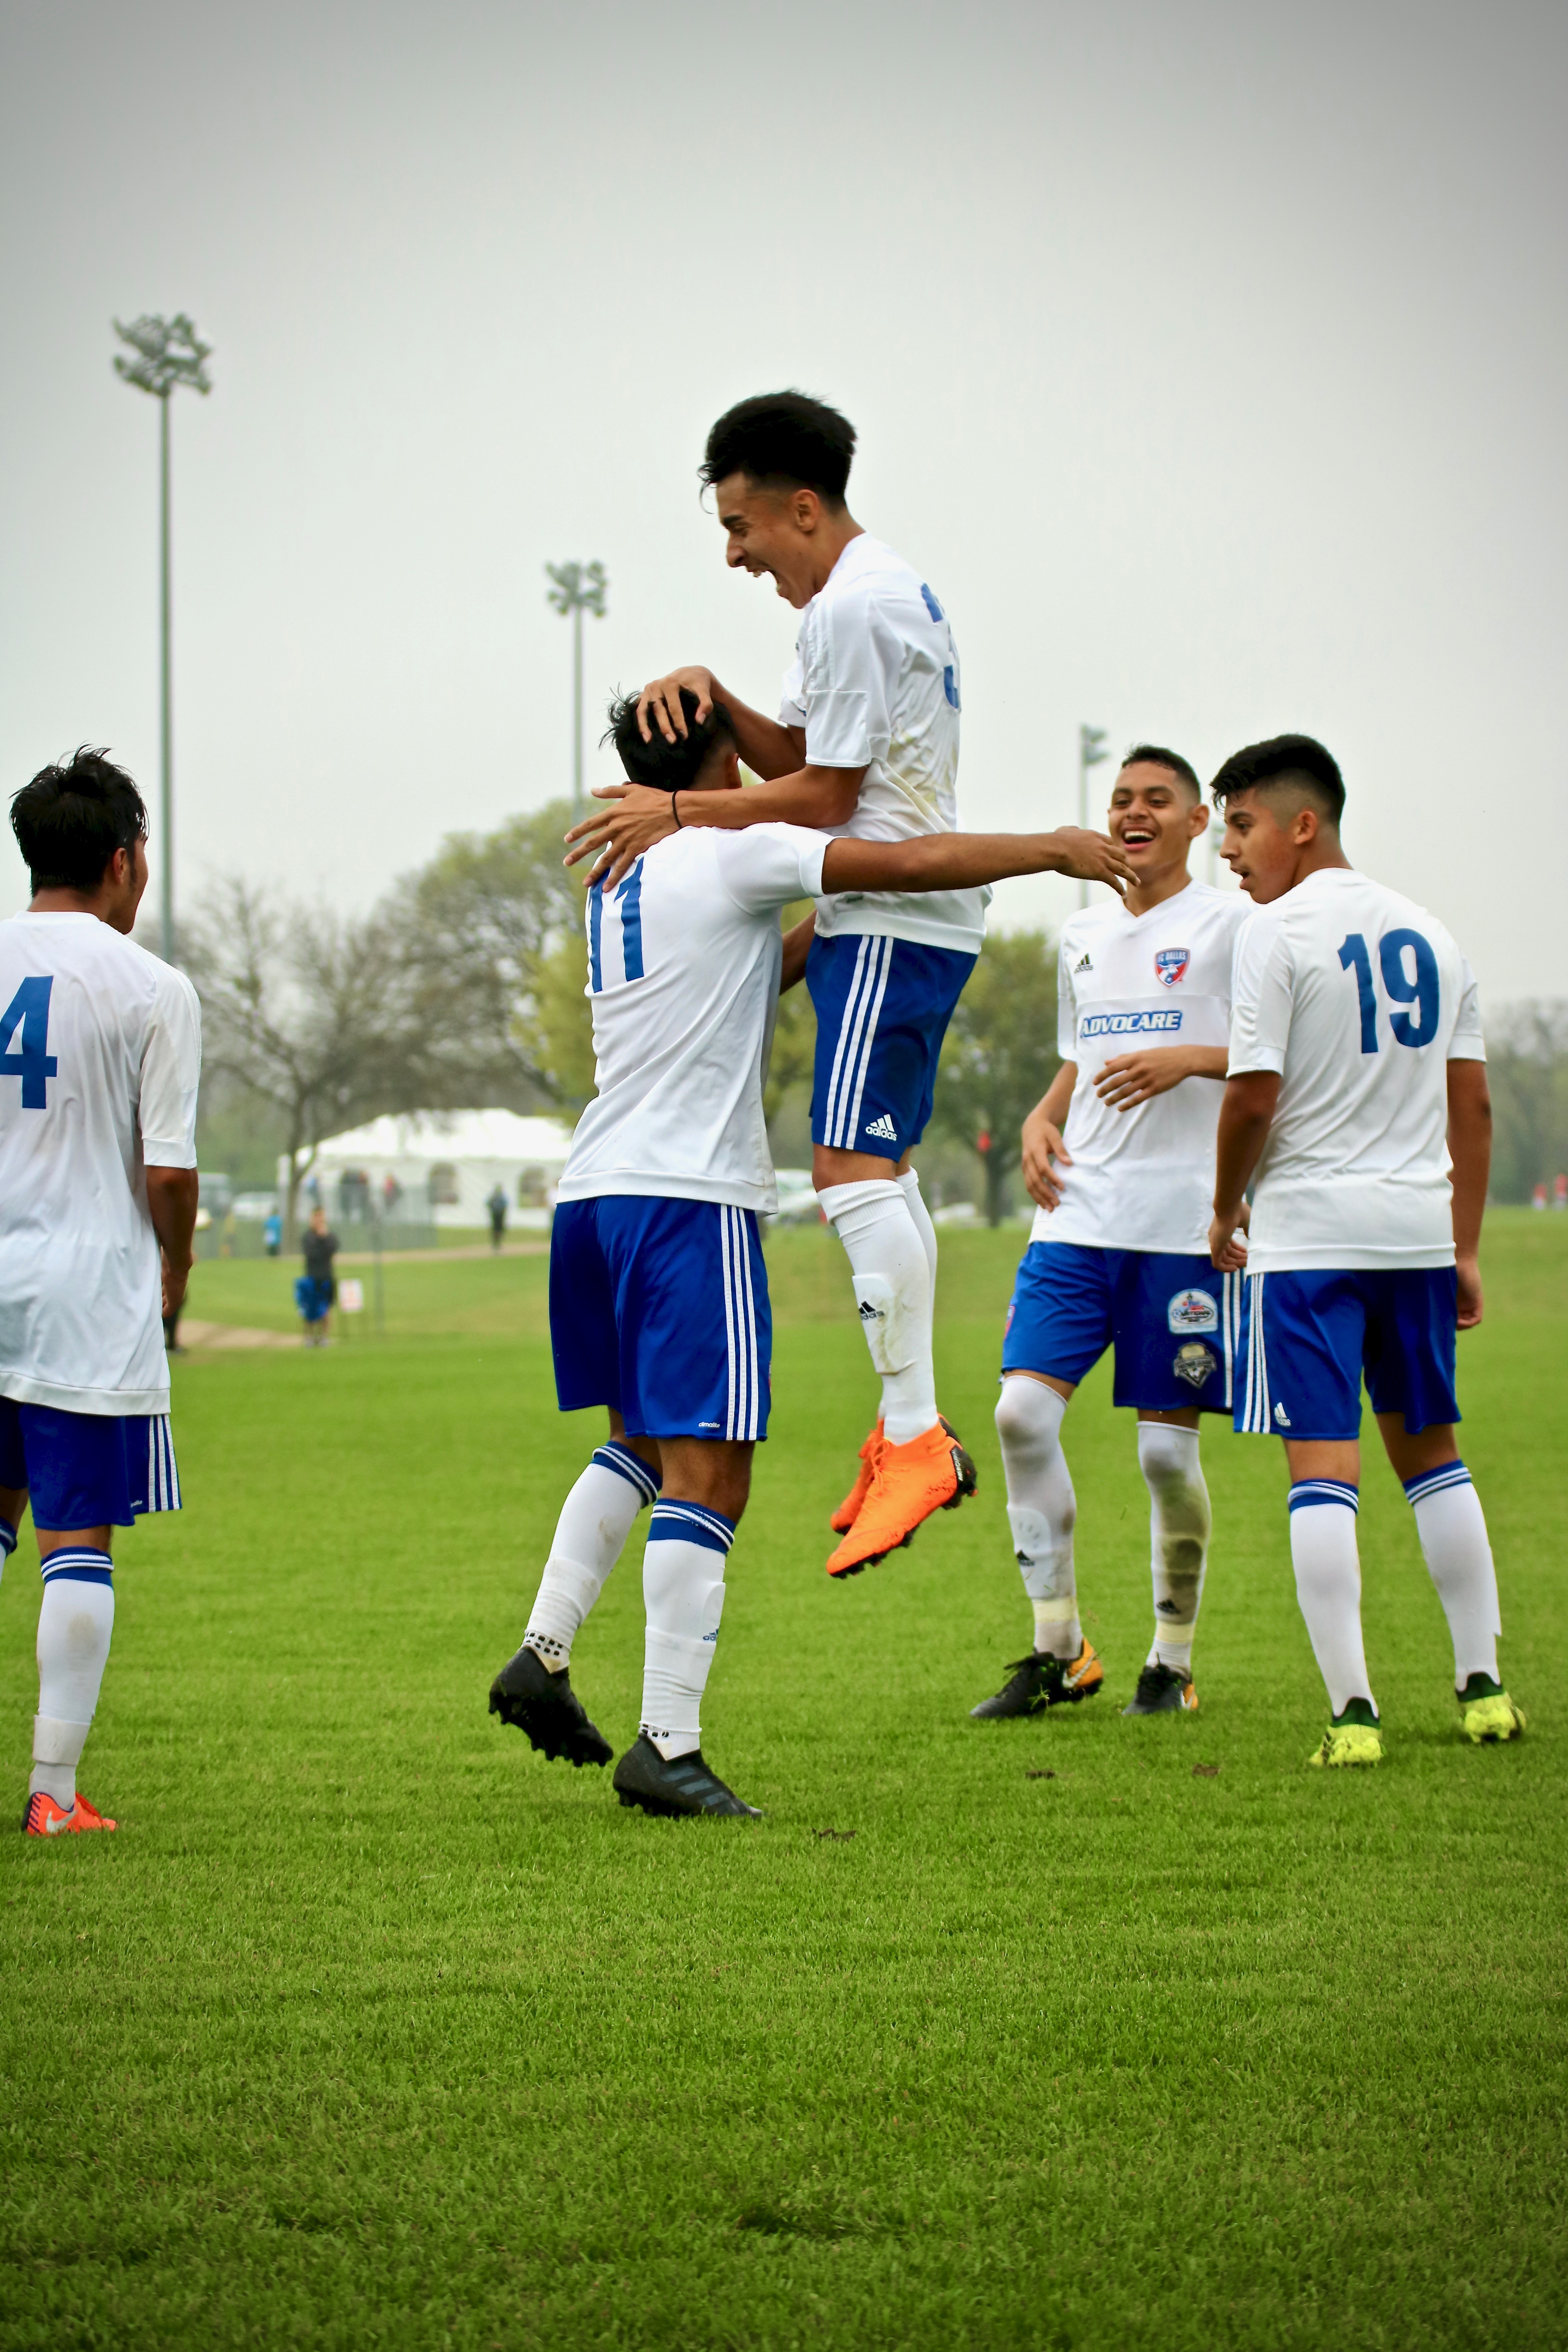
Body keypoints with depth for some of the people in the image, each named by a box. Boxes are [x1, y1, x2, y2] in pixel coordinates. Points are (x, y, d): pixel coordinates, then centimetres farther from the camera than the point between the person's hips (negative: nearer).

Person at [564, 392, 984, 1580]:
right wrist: (712, 692, 4)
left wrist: (680, 813, -9)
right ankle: (913, 1427, 18)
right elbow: (797, 751, 20)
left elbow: (826, 793, -15)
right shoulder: (891, 590, 17)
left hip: (891, 921, -11)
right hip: (908, 919, 11)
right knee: (883, 1167, 15)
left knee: (851, 1164, -18)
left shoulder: (850, 609, -16)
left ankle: (915, 1436, -24)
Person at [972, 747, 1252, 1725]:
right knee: (1024, 1411, -9)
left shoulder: (1231, 924, 0)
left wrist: (1190, 1060, -18)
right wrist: (1041, 1121, 9)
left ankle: (1173, 1662, 13)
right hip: (1079, 1218, 5)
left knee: (1169, 1446, -2)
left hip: (1183, 1225, -5)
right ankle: (1058, 1650, 1)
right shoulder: (1082, 937, 18)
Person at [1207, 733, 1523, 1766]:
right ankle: (1484, 1686, 17)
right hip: (1420, 1225, 6)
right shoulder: (1431, 934, 11)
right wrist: (1465, 1250, 17)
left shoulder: (1278, 934, -8)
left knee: (1322, 1470, -5)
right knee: (1432, 1456, 18)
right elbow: (1473, 1106, 12)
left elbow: (1254, 1099, -13)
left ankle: (1352, 1711, -10)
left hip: (1310, 1232, -6)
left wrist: (1226, 1208, 3)